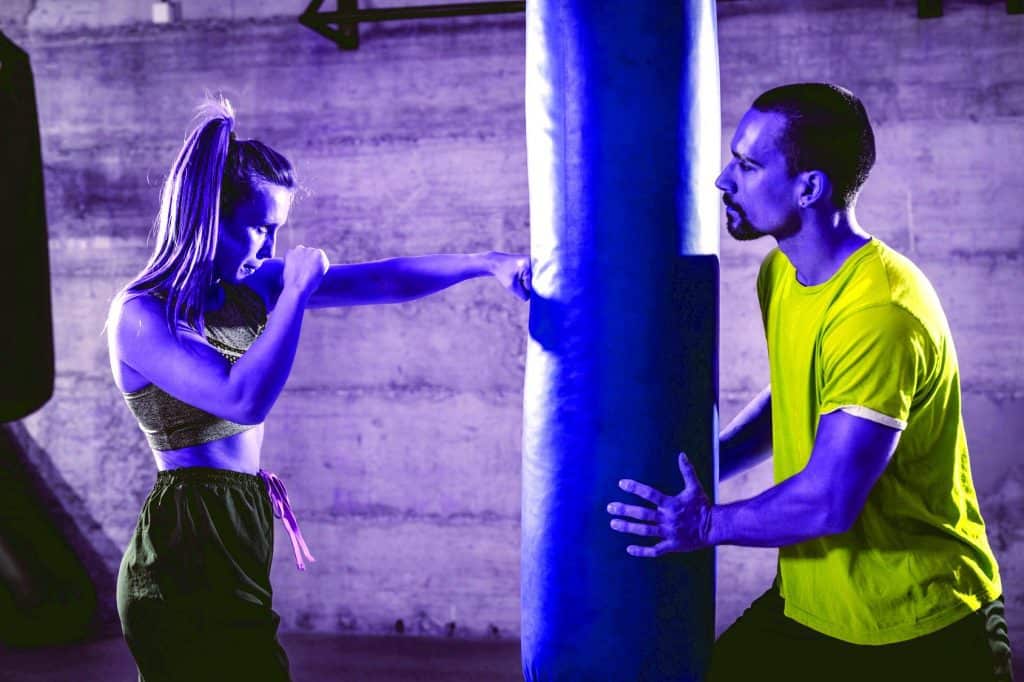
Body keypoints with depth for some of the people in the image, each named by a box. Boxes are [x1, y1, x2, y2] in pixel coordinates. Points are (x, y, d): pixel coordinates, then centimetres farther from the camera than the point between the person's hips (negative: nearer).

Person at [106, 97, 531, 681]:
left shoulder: (250, 287, 7)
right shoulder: (142, 315, -15)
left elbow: (382, 280, 6)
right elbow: (246, 400, -28)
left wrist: (484, 263, -2)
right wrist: (298, 290, -19)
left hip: (235, 542, 8)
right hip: (189, 562, -8)